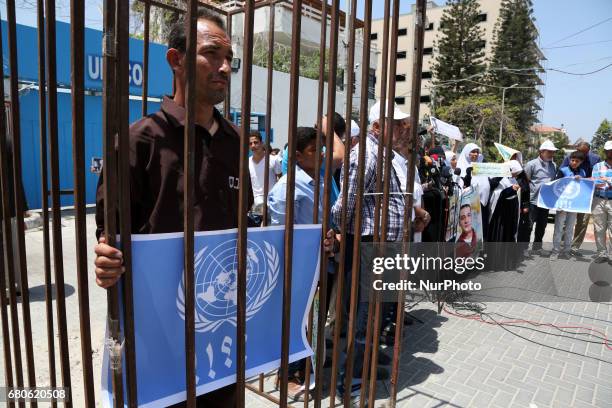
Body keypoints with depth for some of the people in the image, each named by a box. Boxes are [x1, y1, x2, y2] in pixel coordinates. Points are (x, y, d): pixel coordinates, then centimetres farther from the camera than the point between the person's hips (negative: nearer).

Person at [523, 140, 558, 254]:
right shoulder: (532, 164, -7)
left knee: (541, 226, 13)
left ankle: (537, 247, 25)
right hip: (533, 200, -6)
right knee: (528, 225, -3)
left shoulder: (553, 165, 11)